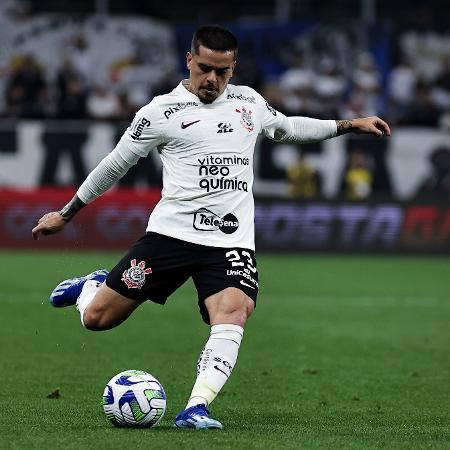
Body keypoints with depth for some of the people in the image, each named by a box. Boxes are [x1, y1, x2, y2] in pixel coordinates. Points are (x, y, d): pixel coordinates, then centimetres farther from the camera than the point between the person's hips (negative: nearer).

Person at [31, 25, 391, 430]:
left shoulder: (249, 102, 13)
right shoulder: (163, 111, 0)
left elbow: (287, 128, 34)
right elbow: (115, 164, 9)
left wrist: (348, 125, 32)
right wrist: (66, 214, 14)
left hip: (232, 241, 2)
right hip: (171, 232, -2)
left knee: (234, 311, -28)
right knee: (97, 319, -1)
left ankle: (196, 409, -33)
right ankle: (91, 287, 36)